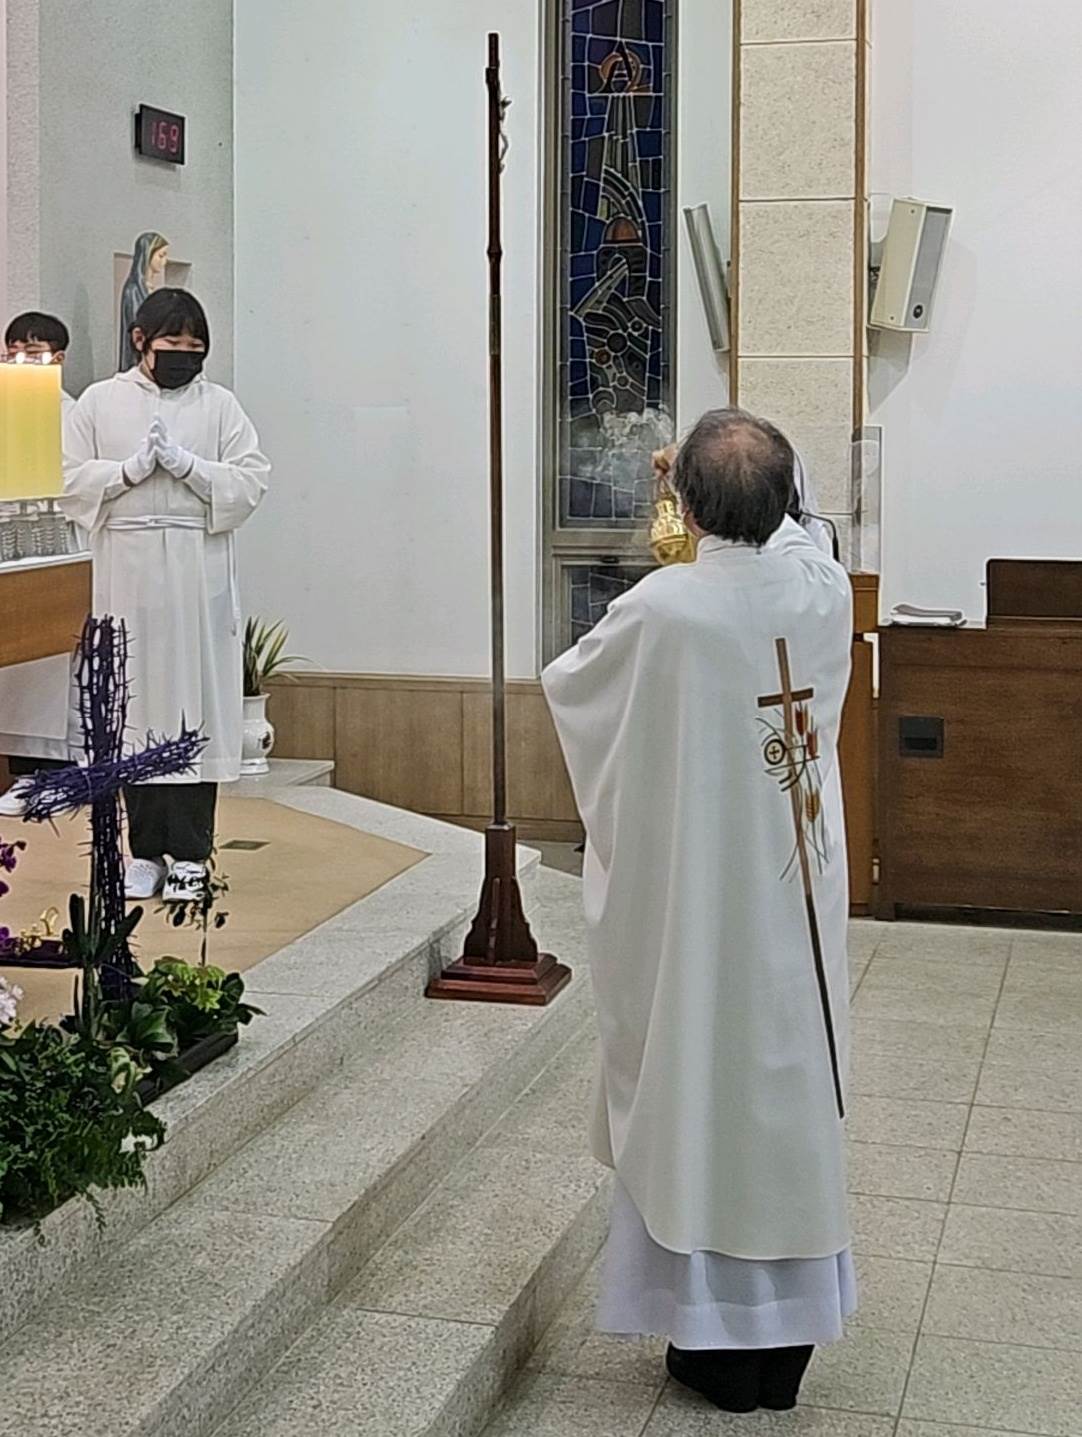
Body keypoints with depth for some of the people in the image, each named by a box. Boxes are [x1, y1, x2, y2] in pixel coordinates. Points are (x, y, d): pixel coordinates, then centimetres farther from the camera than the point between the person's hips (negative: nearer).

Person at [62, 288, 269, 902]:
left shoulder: (219, 405, 7)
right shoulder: (100, 402, 9)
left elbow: (251, 481, -1)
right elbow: (72, 481, 4)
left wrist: (186, 464, -12)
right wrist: (131, 469, -11)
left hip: (199, 578, -1)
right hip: (128, 574, 1)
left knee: (196, 702, -2)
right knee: (135, 705, 3)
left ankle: (190, 853, 4)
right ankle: (147, 850, 12)